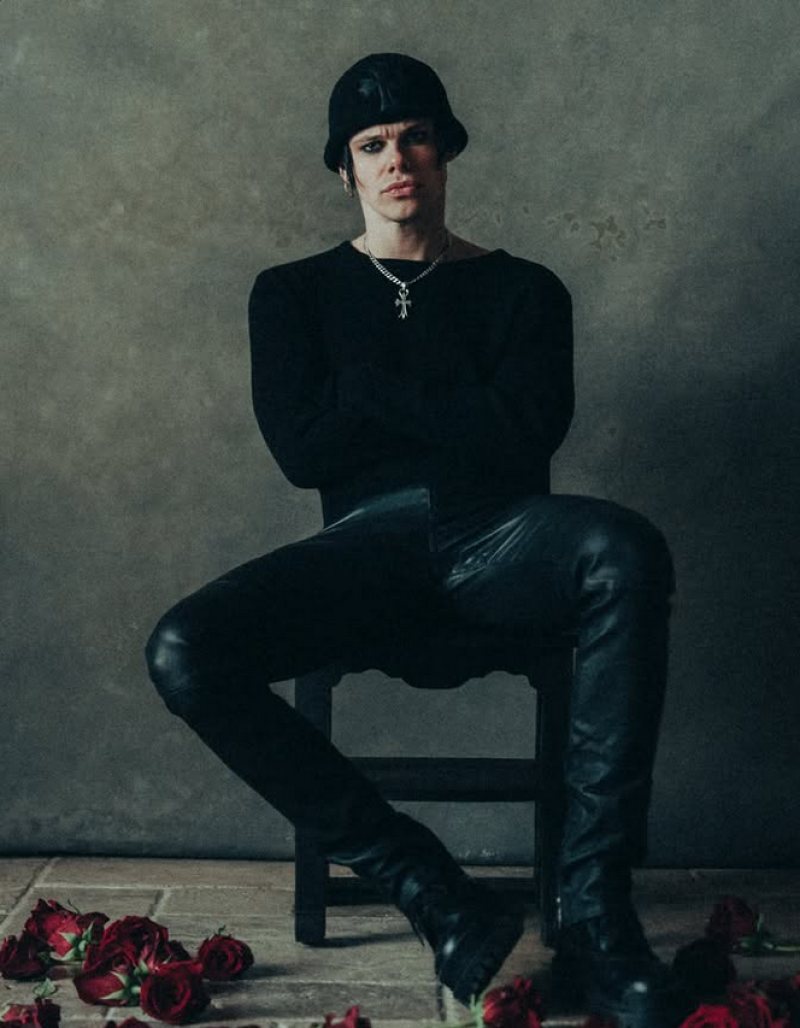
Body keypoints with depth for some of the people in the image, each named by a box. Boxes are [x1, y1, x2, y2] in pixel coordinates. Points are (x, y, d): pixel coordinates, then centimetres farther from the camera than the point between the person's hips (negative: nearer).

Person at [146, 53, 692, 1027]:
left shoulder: (521, 289, 15)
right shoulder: (294, 293, 17)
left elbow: (522, 439, -4)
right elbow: (300, 452, 2)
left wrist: (369, 391, 0)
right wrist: (453, 418, 3)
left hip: (496, 539, -1)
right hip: (367, 546, 1)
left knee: (626, 550, -36)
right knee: (182, 653, -27)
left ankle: (594, 915, -29)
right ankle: (436, 897, -22)